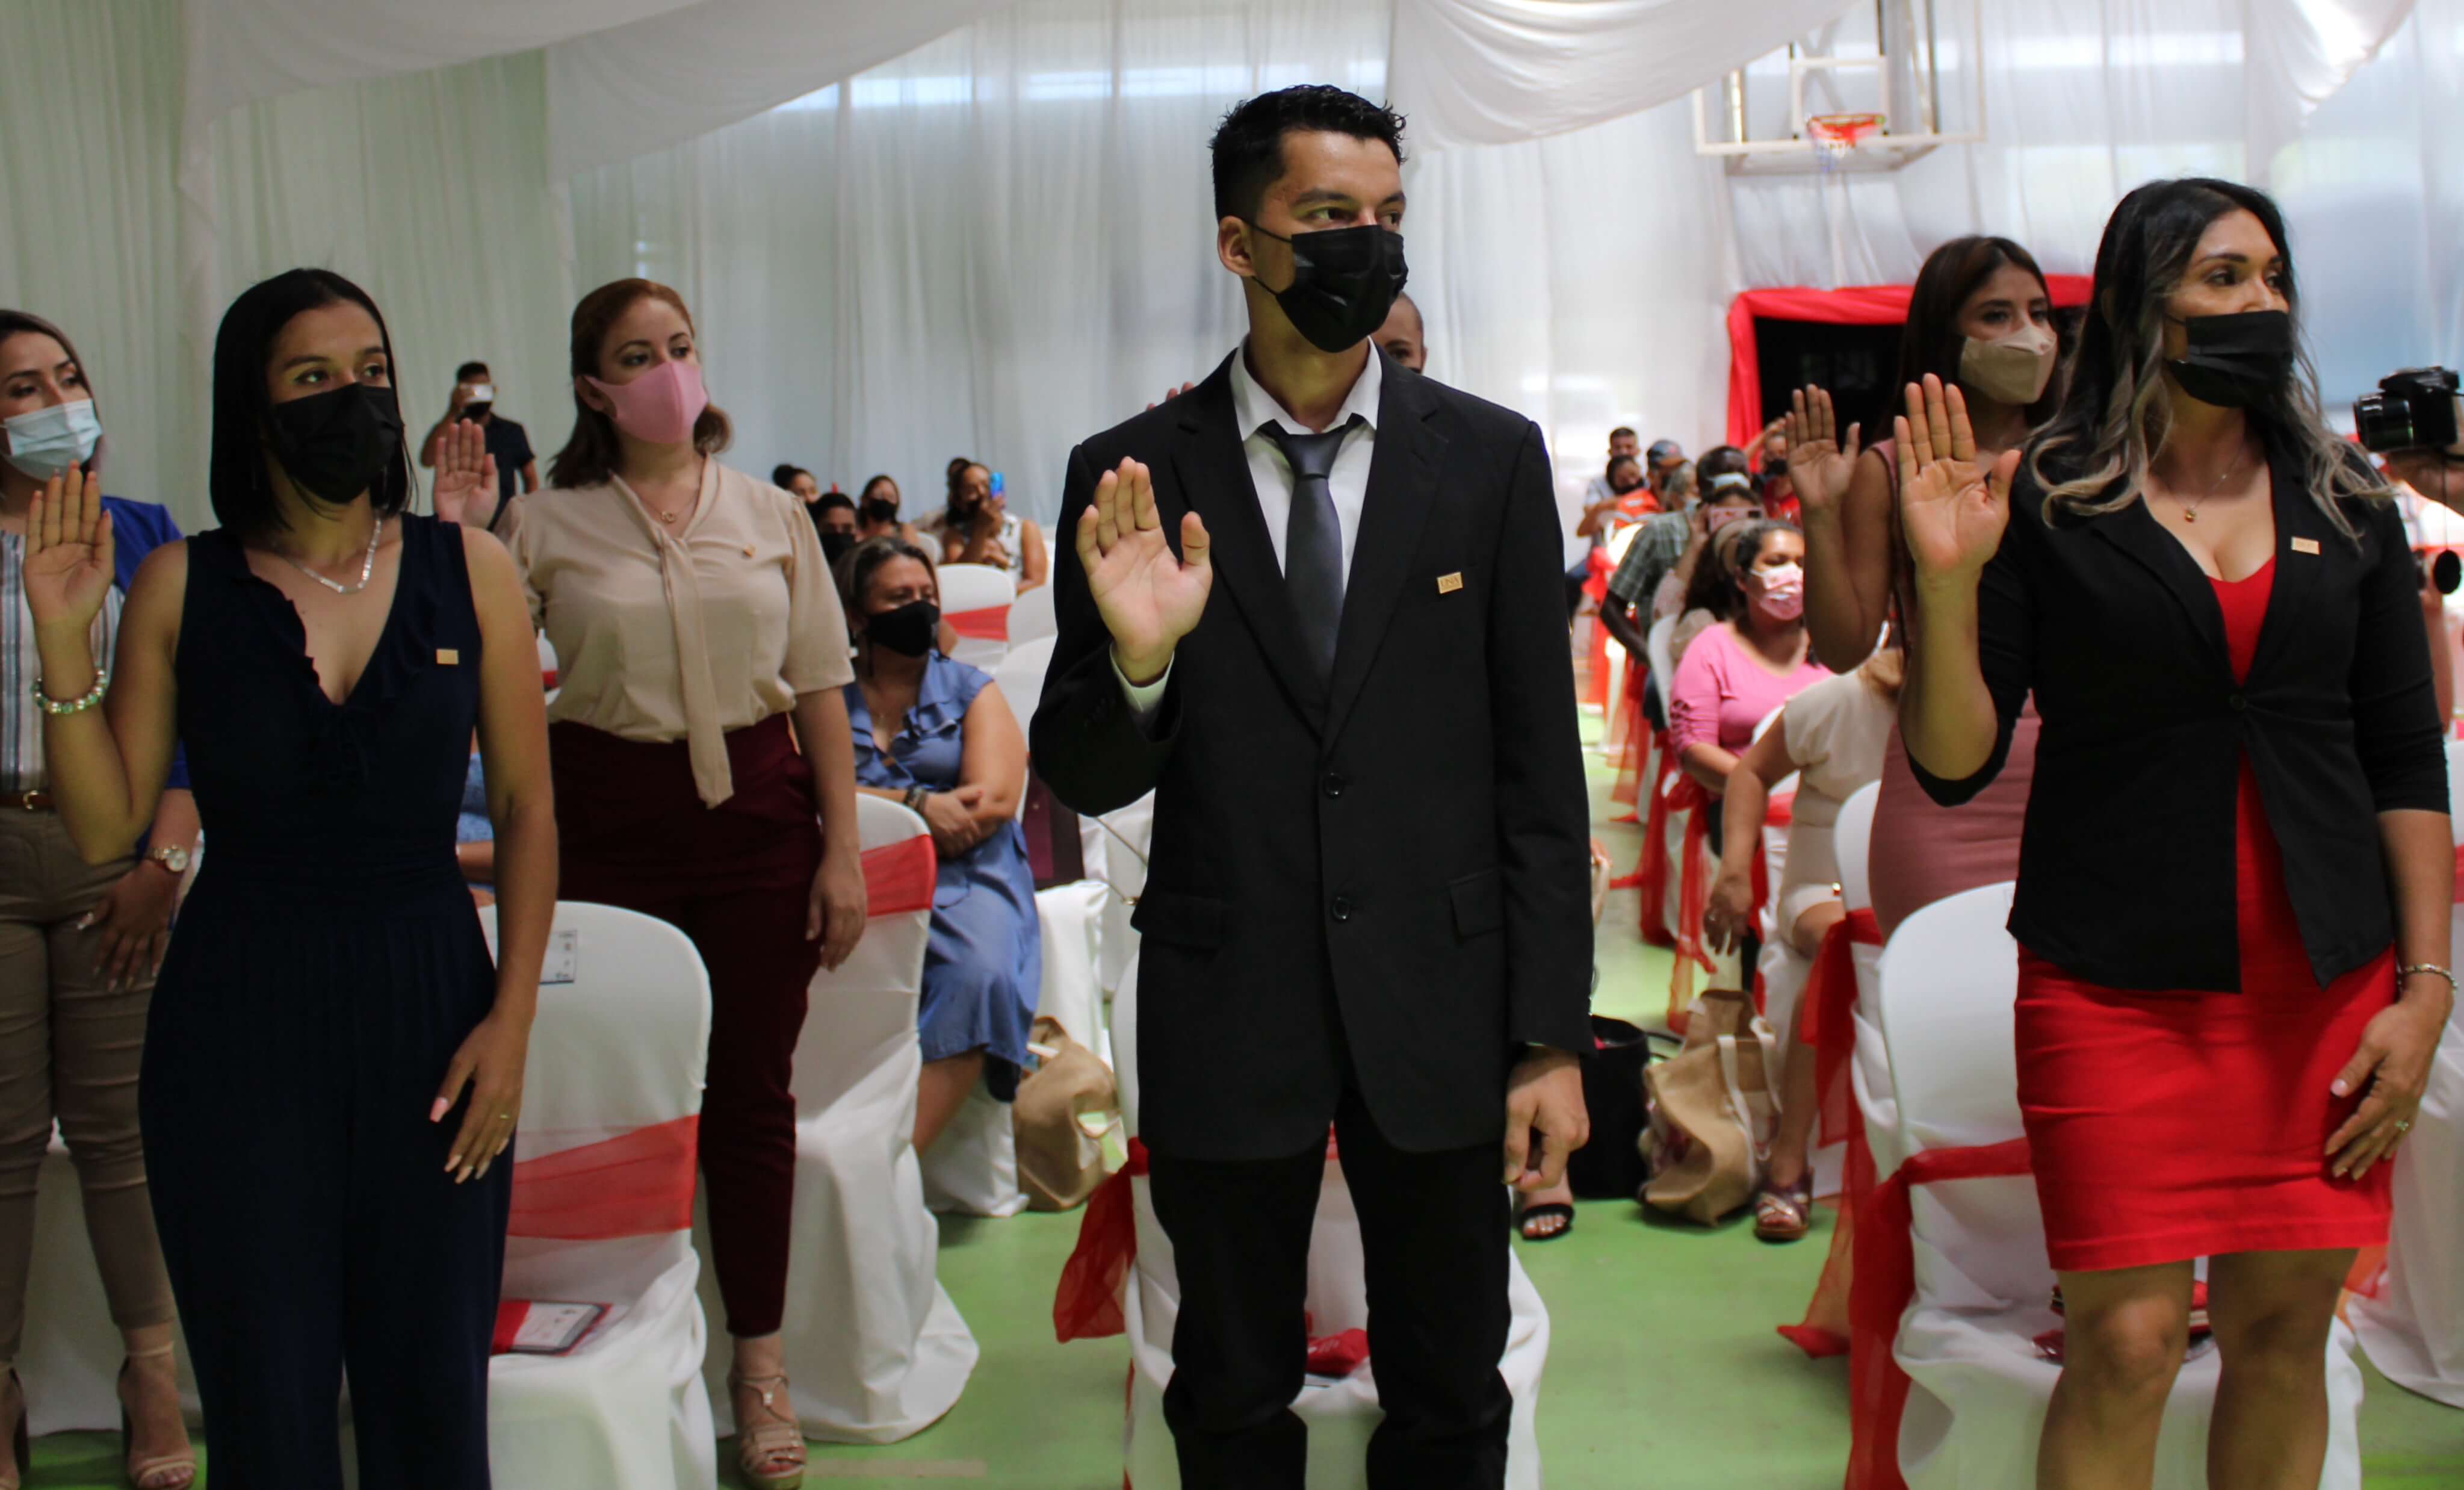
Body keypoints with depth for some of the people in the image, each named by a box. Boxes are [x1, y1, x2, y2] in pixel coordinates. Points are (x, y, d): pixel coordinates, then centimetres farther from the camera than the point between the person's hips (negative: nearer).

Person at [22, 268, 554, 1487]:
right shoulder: (182, 586, -1)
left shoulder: (469, 571, 0)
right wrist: (62, 641, -12)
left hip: (430, 1003, 0)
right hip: (240, 1018, 0)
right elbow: (104, 829, -2)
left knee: (431, 1388, 9)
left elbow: (525, 808, 2)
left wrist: (512, 1019, -4)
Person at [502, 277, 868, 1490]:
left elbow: (821, 692, 7)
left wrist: (843, 848, 2)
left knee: (753, 1088, 6)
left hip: (758, 809, 1)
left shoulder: (770, 516, 7)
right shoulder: (546, 526, 3)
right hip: (610, 821, -1)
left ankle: (759, 1362, 20)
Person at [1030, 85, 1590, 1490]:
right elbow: (1085, 782, -1)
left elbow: (1540, 770, -1)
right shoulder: (1131, 477, -3)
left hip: (1438, 1005, 0)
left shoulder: (1491, 458, -2)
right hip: (1223, 1013, 0)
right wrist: (1135, 661, -22)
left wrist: (1552, 1036, -3)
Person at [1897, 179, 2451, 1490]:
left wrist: (2427, 986, 3)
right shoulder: (2043, 501, -1)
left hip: (2324, 980, 4)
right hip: (2116, 977, -3)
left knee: (2285, 1332, 7)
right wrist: (1948, 583, -19)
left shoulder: (2344, 504, 9)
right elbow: (1954, 764, -5)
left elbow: (2407, 763, 10)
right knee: (2128, 1342, -5)